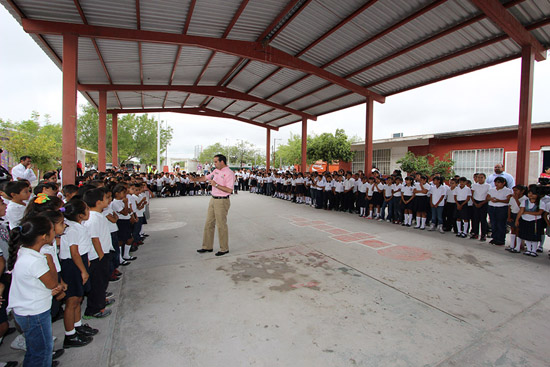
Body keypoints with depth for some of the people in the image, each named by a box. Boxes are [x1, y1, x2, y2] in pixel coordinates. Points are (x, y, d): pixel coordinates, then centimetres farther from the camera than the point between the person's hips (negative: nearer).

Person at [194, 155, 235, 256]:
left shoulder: (229, 173, -14)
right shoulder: (216, 171, 12)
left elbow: (229, 190, -22)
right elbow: (206, 177, 27)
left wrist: (216, 185, -20)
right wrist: (195, 179, 17)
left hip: (222, 201, -8)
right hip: (213, 199, 9)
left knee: (221, 225, -1)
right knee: (208, 223, 12)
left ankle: (224, 249, 13)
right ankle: (207, 246, 24)